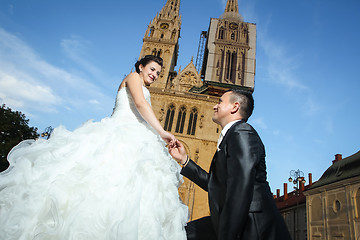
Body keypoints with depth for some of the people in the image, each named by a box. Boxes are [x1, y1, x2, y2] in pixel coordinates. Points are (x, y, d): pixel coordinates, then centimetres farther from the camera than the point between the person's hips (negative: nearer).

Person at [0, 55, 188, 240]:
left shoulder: (144, 91, 37)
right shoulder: (133, 77, 13)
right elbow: (140, 103, -6)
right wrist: (161, 132, -12)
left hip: (137, 141, 8)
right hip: (121, 131, -8)